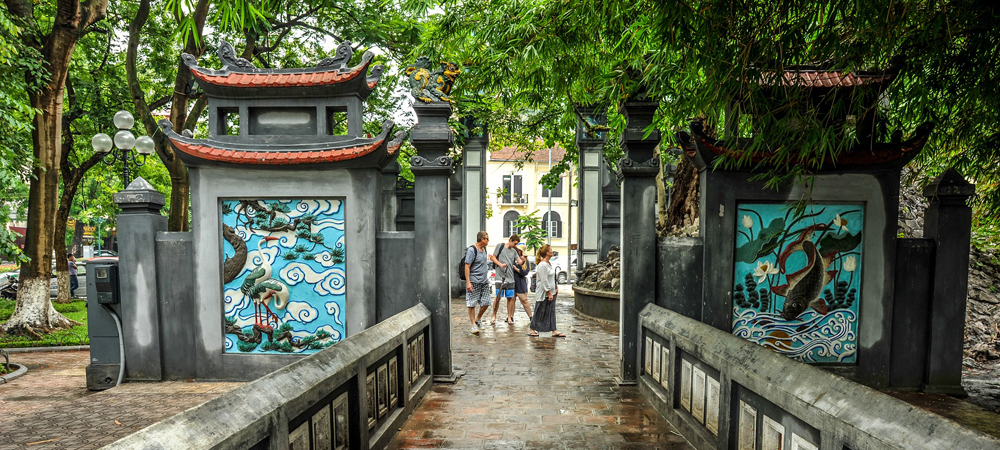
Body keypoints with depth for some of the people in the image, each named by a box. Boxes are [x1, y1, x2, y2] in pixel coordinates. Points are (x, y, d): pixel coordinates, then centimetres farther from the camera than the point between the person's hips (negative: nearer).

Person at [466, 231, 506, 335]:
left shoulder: (484, 249, 11)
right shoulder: (472, 250, -14)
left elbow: (490, 257, 34)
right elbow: (467, 267, -16)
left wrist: (500, 264, 30)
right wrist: (468, 282, -20)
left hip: (484, 281, 8)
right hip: (474, 282, -8)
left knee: (486, 303, 5)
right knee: (472, 304, -2)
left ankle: (477, 319, 26)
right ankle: (473, 325, 6)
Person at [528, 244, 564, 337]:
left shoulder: (548, 264, 12)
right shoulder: (542, 265, -19)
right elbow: (544, 281, -22)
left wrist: (556, 287, 18)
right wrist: (549, 293, -21)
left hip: (551, 292, 9)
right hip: (544, 294, -9)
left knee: (551, 312, 9)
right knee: (540, 312, 1)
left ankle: (554, 331, 11)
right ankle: (531, 330, 14)